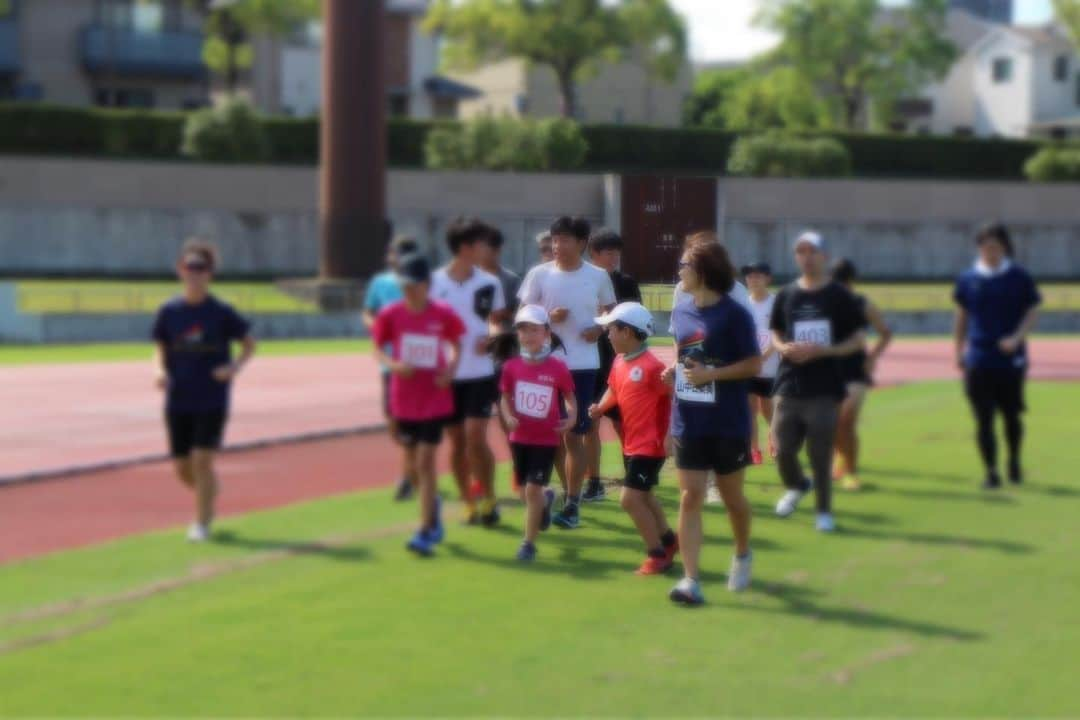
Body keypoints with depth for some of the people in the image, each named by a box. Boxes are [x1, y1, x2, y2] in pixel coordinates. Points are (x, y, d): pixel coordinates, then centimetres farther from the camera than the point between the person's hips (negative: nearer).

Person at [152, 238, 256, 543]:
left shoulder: (221, 312, -5)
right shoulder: (169, 311, 1)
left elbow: (249, 343, 4)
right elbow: (160, 348, 11)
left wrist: (235, 366, -14)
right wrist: (161, 371, -10)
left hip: (212, 400, -3)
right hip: (178, 400, 3)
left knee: (202, 459, -13)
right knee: (182, 467, 7)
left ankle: (202, 523, 0)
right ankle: (210, 491, 40)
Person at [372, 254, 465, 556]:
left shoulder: (443, 314, -7)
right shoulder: (391, 314, -5)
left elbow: (456, 345, 8)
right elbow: (378, 348, 4)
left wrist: (451, 369, -11)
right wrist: (392, 364, -16)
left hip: (435, 398, -2)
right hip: (404, 398, 3)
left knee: (426, 462, -8)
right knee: (414, 463, 13)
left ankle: (426, 531, -8)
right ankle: (432, 505, 40)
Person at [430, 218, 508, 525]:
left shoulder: (489, 283, 2)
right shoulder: (435, 282, -2)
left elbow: (497, 321, 12)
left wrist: (491, 335, -9)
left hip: (480, 372, 0)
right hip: (447, 374, 1)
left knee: (476, 437, -10)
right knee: (456, 441, 7)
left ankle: (488, 498, 4)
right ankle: (469, 502, 18)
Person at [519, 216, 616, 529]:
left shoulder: (598, 276, 0)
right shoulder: (539, 274, 0)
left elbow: (611, 312, 12)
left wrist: (600, 329, -9)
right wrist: (548, 317, -16)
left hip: (583, 364, -1)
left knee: (574, 435, 0)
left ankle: (572, 504, 4)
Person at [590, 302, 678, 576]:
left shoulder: (651, 366, -21)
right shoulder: (619, 363, 5)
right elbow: (614, 390, 16)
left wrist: (670, 434, -23)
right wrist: (601, 407, -2)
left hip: (649, 445, -9)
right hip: (631, 443, 9)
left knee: (630, 499, -11)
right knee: (643, 496, 21)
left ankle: (658, 554, 1)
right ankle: (668, 540, 41)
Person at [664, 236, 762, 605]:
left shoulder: (733, 314, -11)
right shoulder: (680, 313, 7)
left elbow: (754, 365, -10)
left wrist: (711, 374, -20)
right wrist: (673, 371, -1)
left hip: (728, 425, -4)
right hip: (688, 425, 4)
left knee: (732, 496, 12)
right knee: (690, 497, -3)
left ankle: (742, 555, 38)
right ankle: (691, 579, -5)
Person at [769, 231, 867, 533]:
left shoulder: (839, 296, -1)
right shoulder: (786, 295, 9)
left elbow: (858, 340, -1)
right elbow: (775, 335, 18)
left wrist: (822, 351, -15)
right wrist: (784, 348, -6)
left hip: (825, 389, -3)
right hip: (789, 386, 3)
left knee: (820, 455, -1)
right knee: (783, 451, 3)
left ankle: (824, 510, 16)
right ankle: (797, 486, 34)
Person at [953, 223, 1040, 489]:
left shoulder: (1019, 278, 0)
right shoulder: (968, 280, 5)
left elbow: (1032, 313, 0)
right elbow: (961, 317, 13)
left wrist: (1017, 338, -16)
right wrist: (959, 351, 11)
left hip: (1011, 359, -1)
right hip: (978, 361, 1)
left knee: (1011, 416, 9)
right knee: (984, 419, -1)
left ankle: (1014, 462, 31)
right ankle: (991, 472, 6)